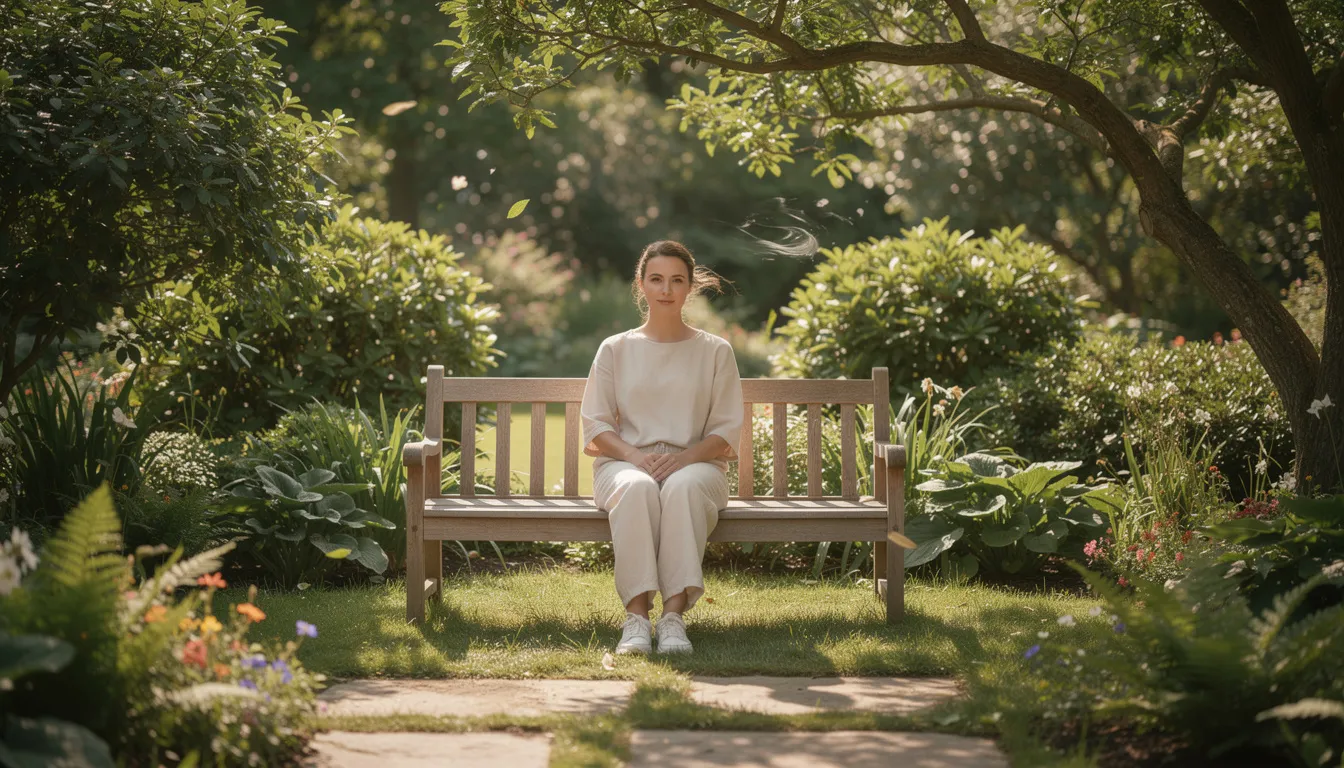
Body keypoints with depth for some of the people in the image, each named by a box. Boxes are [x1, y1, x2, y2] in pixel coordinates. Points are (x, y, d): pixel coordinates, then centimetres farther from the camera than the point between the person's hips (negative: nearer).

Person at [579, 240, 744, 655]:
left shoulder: (715, 352, 12)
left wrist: (684, 457, -14)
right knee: (636, 488, -38)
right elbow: (595, 424, 8)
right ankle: (636, 615, -44)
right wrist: (635, 455, -13)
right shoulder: (616, 350, 14)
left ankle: (675, 613, -45)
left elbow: (727, 430, 6)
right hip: (624, 463, 0)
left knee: (683, 486, -38)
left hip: (695, 464, 0)